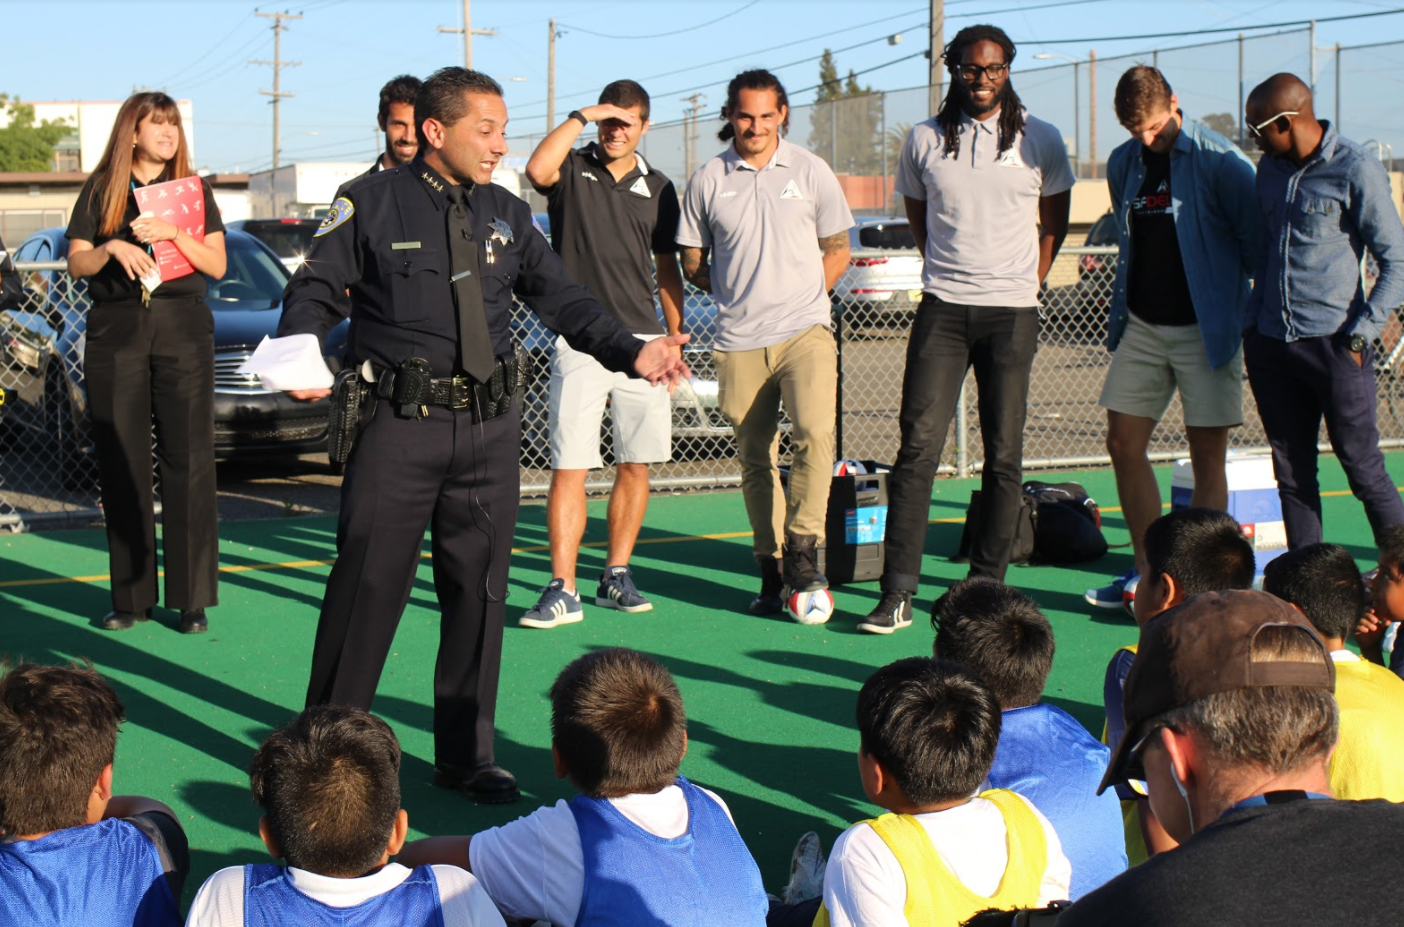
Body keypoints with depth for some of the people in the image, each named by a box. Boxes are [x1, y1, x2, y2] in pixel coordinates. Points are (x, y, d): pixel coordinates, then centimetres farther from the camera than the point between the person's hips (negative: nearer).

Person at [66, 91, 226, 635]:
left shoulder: (194, 190, 11)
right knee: (121, 464, 0)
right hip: (114, 332, 1)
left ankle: (192, 598, -2)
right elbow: (76, 263, 6)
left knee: (188, 462, -6)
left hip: (183, 330, 0)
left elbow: (216, 265, 3)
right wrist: (112, 248, -13)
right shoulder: (101, 191, 10)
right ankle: (132, 598, 7)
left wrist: (171, 233, -11)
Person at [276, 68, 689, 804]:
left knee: (479, 589, 9)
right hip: (400, 423, -5)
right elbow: (315, 288, -2)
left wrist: (631, 352, -2)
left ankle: (466, 755, 22)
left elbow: (560, 297, 12)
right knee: (368, 583, -4)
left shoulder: (508, 217, 14)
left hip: (489, 428, 5)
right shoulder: (371, 205, 0)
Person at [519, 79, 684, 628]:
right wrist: (580, 118, -15)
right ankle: (562, 590, -7)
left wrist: (675, 336, 13)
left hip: (642, 341, 4)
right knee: (568, 467, -8)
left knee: (636, 465, 7)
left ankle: (616, 576, 20)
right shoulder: (573, 170, 3)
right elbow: (537, 170, -21)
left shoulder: (658, 190, 13)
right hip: (579, 341, -4)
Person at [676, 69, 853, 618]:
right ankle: (771, 569, 12)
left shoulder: (810, 172, 6)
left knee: (815, 433, -21)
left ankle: (802, 549, -11)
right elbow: (692, 261, 14)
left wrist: (800, 296, 3)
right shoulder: (707, 181, 6)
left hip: (805, 330, -1)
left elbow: (838, 250, 13)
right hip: (738, 342, 1)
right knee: (754, 459, 4)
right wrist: (736, 295, 5)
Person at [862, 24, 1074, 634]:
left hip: (1012, 312, 0)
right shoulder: (924, 141, 7)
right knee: (918, 444, -9)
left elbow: (1054, 220, 16)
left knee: (1004, 453, 1)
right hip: (942, 308, 0)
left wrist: (1026, 283, 11)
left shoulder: (1039, 141, 5)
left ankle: (987, 584, 12)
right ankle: (897, 592, -8)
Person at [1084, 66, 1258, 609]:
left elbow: (1256, 243, -7)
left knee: (1207, 455, -2)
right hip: (1142, 324, 6)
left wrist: (1244, 312, -6)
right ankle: (1148, 572, 17)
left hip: (1205, 328, -6)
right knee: (1123, 444, 5)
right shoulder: (1123, 164, 7)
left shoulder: (1220, 163, -12)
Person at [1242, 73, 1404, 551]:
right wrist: (1252, 321, 13)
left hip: (1333, 346, -6)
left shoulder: (1356, 171, -8)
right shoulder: (1270, 169, 11)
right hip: (1270, 345, 6)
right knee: (1291, 472, 9)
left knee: (1363, 467, 0)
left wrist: (1360, 333, -13)